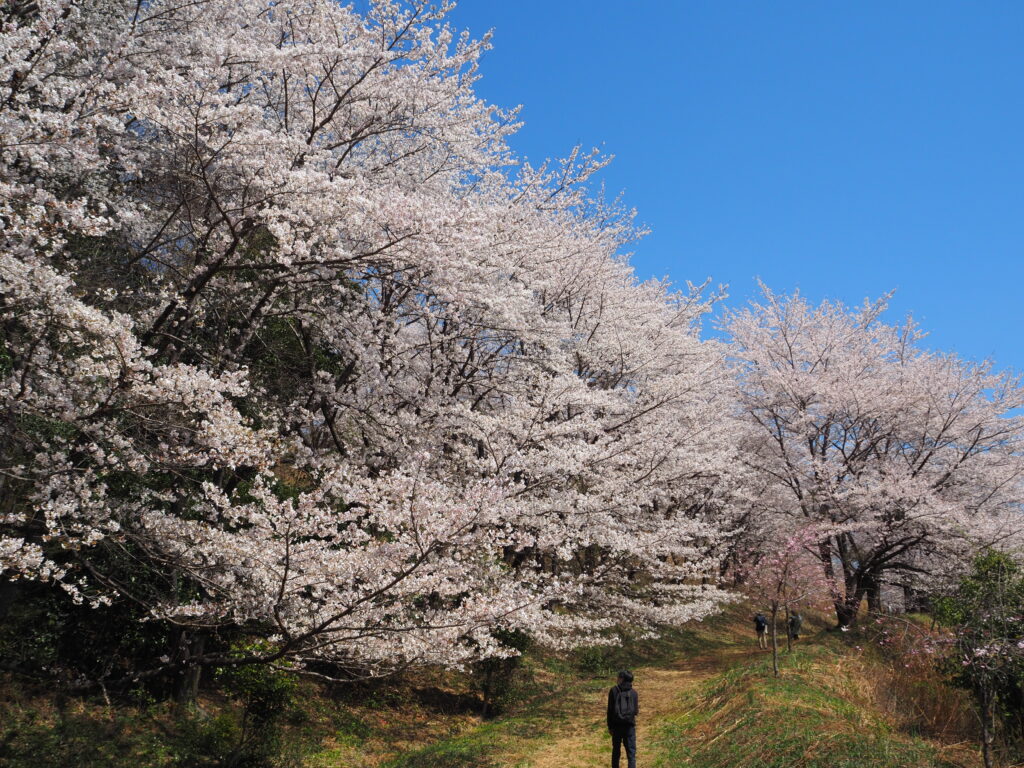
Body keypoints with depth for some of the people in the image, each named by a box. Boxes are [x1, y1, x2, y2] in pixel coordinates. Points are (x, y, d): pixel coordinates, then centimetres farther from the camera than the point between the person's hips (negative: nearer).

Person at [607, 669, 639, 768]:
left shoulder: (614, 690, -2)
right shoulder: (634, 692, 1)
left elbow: (610, 710, -2)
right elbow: (636, 711, 0)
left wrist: (609, 726, 5)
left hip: (616, 725, 0)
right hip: (629, 725, 0)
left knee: (616, 750, 15)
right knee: (631, 752, 4)